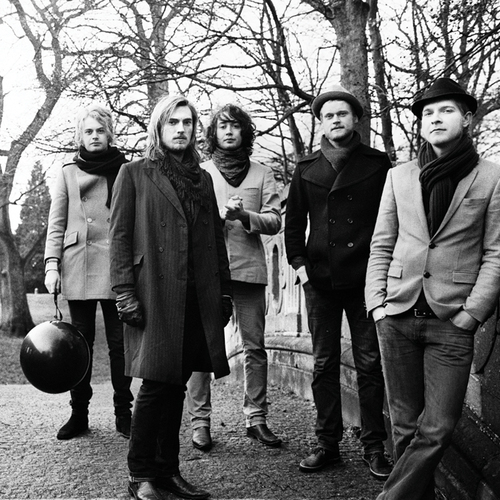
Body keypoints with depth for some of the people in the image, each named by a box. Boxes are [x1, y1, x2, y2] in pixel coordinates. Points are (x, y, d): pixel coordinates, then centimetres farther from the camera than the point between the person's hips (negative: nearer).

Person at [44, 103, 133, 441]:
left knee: (119, 342, 1)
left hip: (116, 269, -1)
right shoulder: (68, 173, 13)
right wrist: (52, 264, -2)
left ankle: (123, 413, 10)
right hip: (78, 269, 1)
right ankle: (79, 413, 13)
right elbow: (56, 223, 9)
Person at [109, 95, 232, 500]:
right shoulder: (135, 174, 4)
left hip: (197, 299, 5)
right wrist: (126, 294, -10)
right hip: (154, 296, -4)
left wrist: (224, 291, 12)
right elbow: (120, 237, -2)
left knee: (176, 386, 8)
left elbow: (215, 239, 17)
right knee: (156, 384, -5)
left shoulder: (202, 179, 18)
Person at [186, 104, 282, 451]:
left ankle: (256, 418, 11)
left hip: (248, 266, 1)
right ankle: (200, 420, 4)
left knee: (255, 346, 2)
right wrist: (220, 214, -10)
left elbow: (275, 221, 4)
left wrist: (244, 215, -13)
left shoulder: (262, 174, 13)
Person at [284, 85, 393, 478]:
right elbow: (294, 221, 14)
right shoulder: (307, 169, 11)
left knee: (370, 364, 2)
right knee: (324, 364, 7)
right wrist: (299, 262, 3)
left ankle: (374, 446, 10)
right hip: (320, 280, 3)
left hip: (366, 279, -2)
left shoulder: (377, 163, 4)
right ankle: (328, 443, 16)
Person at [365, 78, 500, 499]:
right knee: (406, 425, 8)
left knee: (436, 430, -5)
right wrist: (377, 303, 2)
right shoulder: (400, 177, 10)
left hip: (452, 322, -2)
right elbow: (381, 246, 12)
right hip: (398, 316, 3)